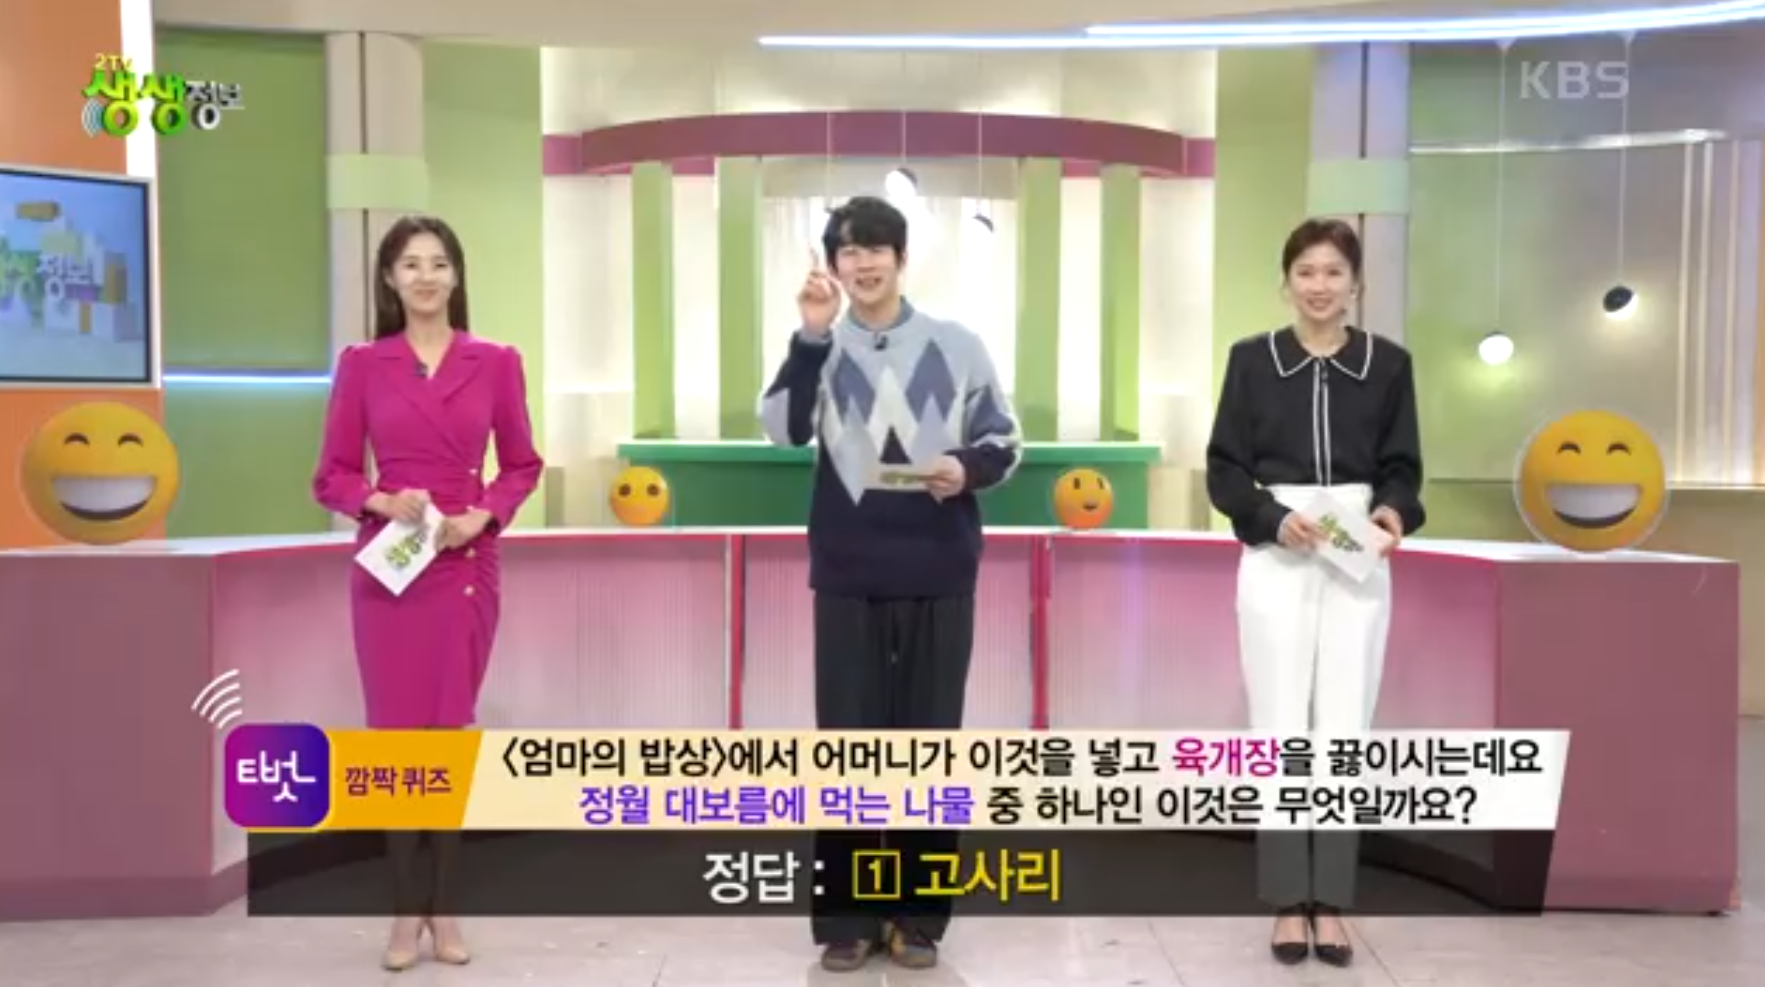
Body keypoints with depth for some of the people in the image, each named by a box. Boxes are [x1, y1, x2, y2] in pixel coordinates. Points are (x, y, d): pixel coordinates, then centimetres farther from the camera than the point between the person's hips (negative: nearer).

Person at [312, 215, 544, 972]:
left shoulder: (496, 363, 2)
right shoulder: (362, 365, 2)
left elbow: (523, 464, 7)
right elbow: (332, 475, 4)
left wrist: (482, 516, -9)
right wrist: (382, 502, -15)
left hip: (467, 564, 0)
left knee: (452, 732, 6)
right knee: (395, 733, 2)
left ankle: (444, 906, 18)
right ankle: (406, 908, 15)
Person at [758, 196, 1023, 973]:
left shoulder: (957, 346, 5)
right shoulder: (822, 347, 5)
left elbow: (1005, 442, 9)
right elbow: (784, 428, -11)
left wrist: (968, 469, -12)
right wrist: (812, 334, -18)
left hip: (938, 575, 0)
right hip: (848, 575, 0)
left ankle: (918, 916, 19)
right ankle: (846, 918, 16)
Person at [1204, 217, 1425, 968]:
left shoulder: (1388, 363, 7)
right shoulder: (1252, 359, 3)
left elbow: (1402, 465, 7)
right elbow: (1223, 469, 1)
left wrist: (1395, 511, -15)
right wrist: (1275, 517, -16)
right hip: (1274, 562, -1)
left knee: (1345, 732, 3)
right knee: (1281, 731, 0)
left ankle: (1330, 902, 15)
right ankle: (1287, 901, 13)